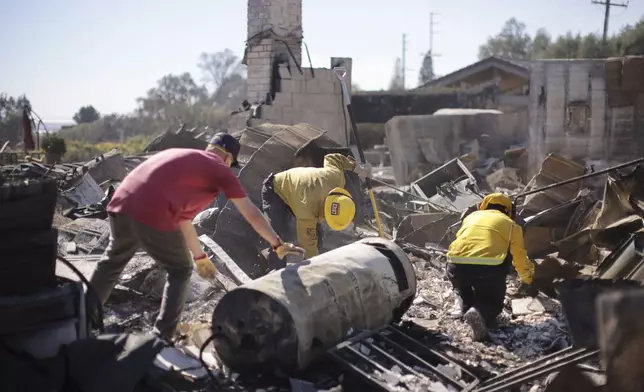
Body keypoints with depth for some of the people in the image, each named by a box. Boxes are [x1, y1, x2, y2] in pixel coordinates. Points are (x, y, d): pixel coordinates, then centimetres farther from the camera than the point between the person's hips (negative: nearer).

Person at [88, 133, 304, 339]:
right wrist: (278, 245, 25)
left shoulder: (179, 155, 32)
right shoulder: (221, 170, 12)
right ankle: (160, 339, 15)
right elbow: (252, 214, 13)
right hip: (152, 216, -7)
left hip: (121, 205, 7)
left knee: (112, 263, 29)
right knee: (180, 271, 16)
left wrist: (200, 256, 41)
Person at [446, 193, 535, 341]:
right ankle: (481, 314, -9)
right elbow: (520, 259, 35)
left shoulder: (472, 216, 29)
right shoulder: (510, 224, 25)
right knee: (493, 302, 20)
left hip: (456, 265, 4)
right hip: (489, 267, -4)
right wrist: (527, 279, 57)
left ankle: (469, 309, 16)